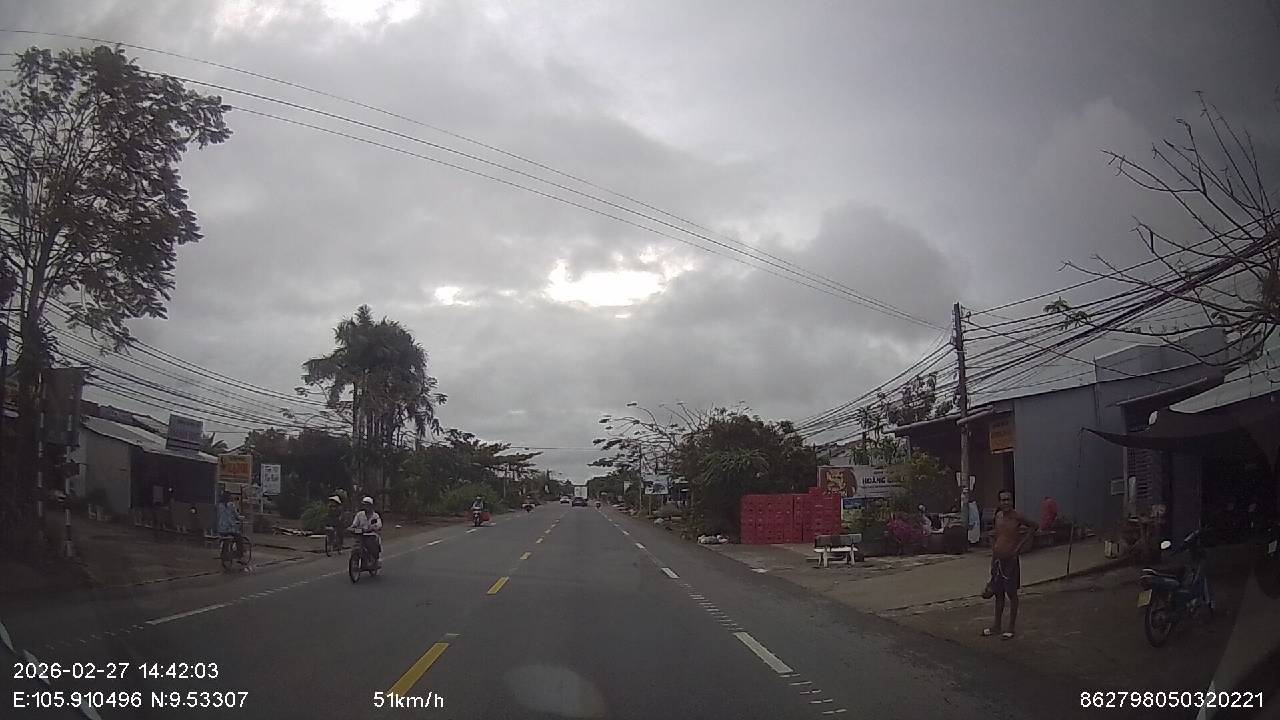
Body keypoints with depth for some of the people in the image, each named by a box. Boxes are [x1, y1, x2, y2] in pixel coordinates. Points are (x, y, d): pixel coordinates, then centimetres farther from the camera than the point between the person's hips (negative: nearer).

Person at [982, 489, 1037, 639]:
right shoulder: (998, 516, 6)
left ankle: (1011, 628, 13)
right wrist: (993, 561, 15)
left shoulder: (1016, 517, -12)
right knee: (998, 594, 13)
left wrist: (1020, 545, -7)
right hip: (997, 560, 6)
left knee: (1011, 594, 5)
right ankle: (996, 626, 24)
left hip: (1010, 561, -6)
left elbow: (1034, 526, -3)